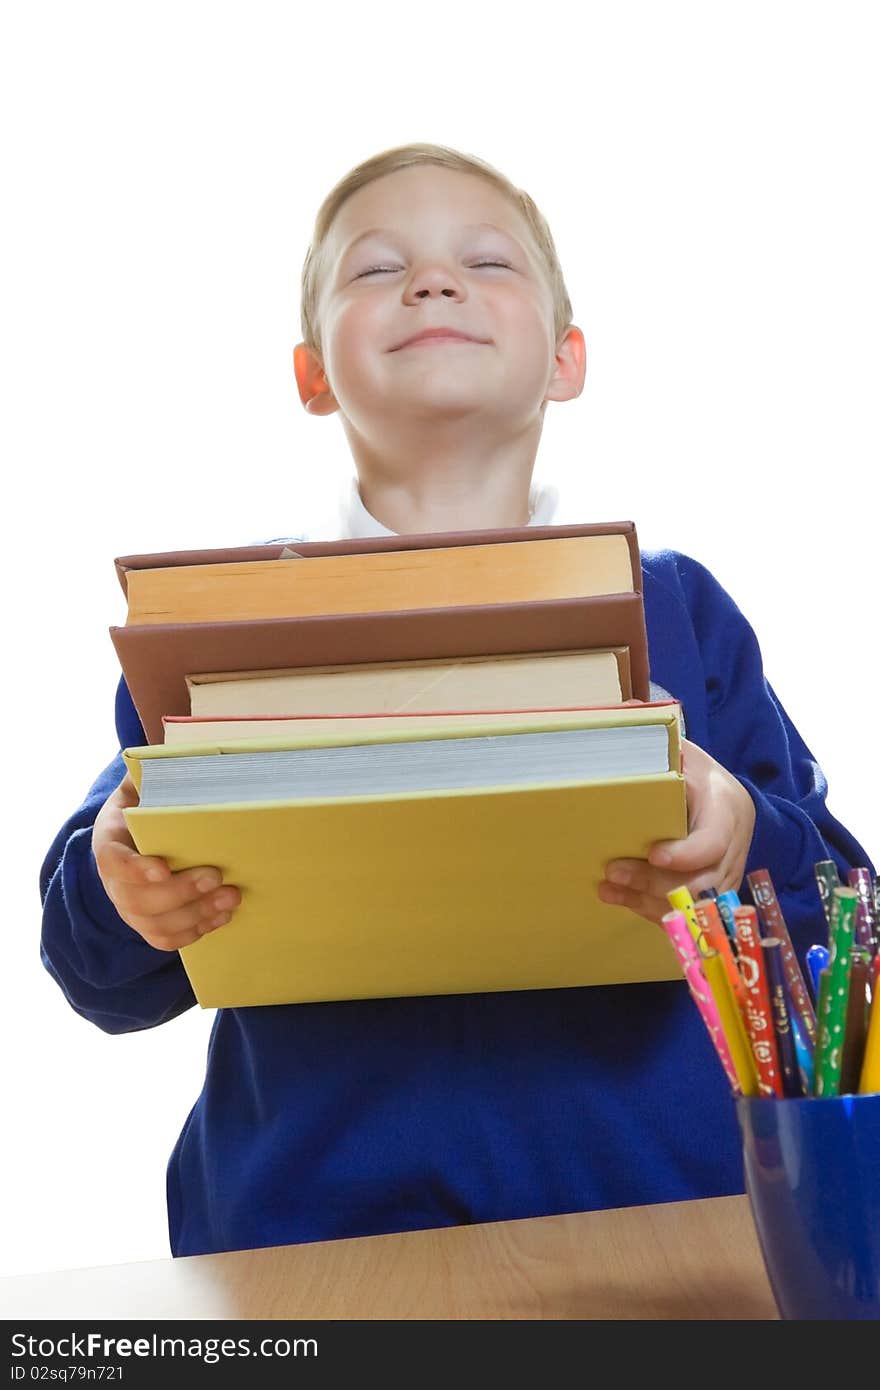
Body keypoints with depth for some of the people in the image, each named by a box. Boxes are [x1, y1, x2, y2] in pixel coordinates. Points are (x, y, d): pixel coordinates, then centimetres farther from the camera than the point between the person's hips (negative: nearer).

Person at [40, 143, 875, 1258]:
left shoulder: (676, 608, 9)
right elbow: (101, 975, 8)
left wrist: (742, 845, -15)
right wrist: (123, 887, -14)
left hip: (653, 1204, 1)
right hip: (309, 1226, 0)